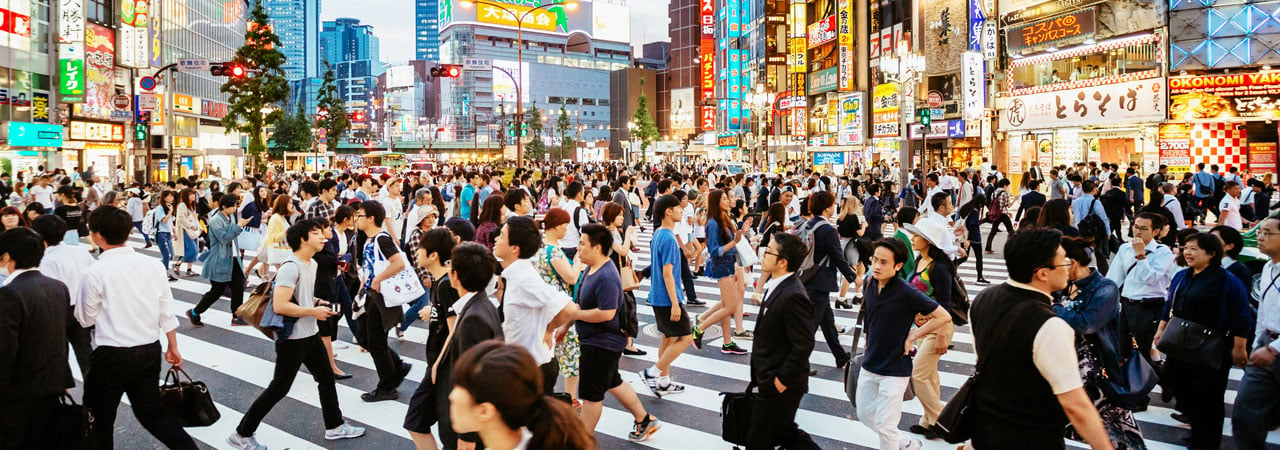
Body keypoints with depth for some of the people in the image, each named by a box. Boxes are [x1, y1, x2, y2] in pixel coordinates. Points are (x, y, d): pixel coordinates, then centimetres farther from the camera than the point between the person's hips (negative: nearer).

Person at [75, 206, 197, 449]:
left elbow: (86, 319, -3)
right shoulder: (153, 265, -3)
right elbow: (167, 312, 4)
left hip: (112, 356, -5)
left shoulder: (94, 273, -15)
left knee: (100, 419, 16)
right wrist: (173, 347, 14)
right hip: (150, 350, 5)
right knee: (151, 409, 17)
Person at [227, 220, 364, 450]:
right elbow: (279, 305, -30)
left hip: (311, 334, 9)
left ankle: (335, 426, 31)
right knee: (279, 388, 0)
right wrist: (313, 312, -21)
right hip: (292, 338, -9)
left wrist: (318, 303, 5)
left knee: (327, 379, 16)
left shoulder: (312, 264, 8)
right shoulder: (290, 267, -22)